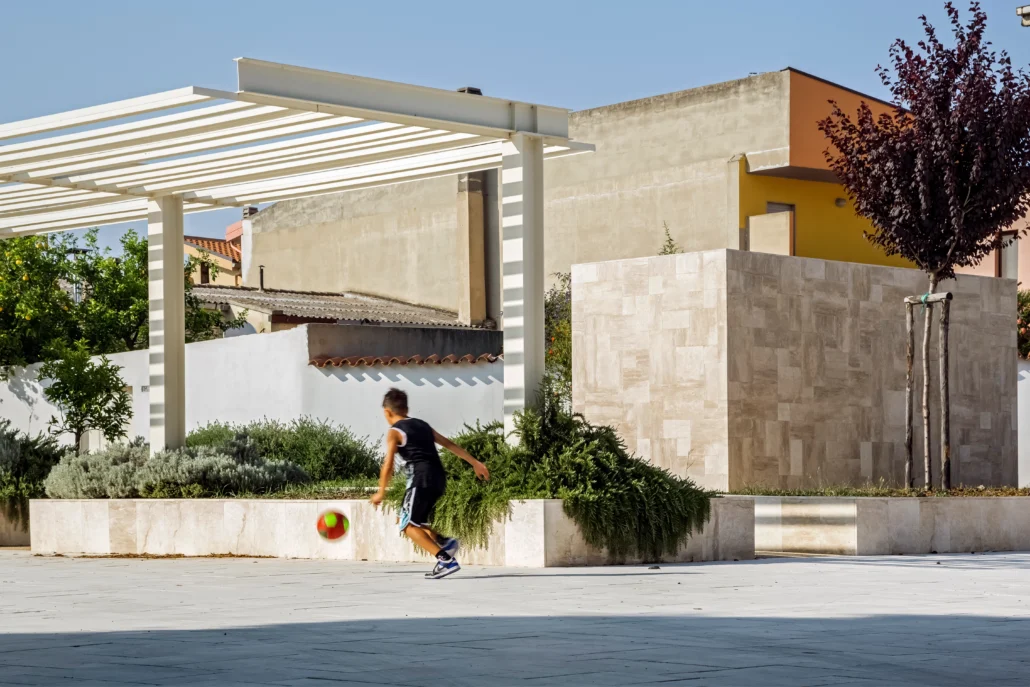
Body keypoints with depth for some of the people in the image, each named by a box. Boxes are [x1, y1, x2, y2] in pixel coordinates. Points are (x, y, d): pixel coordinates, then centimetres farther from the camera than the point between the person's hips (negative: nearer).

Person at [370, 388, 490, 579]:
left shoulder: (394, 432, 0)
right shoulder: (422, 425, 21)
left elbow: (388, 465, -8)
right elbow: (450, 444, 22)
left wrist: (381, 493, 3)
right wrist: (475, 463, 24)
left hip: (421, 479, -8)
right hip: (439, 479, 8)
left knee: (408, 525, -2)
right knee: (409, 520, 20)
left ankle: (446, 560, -17)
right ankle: (444, 542, 0)